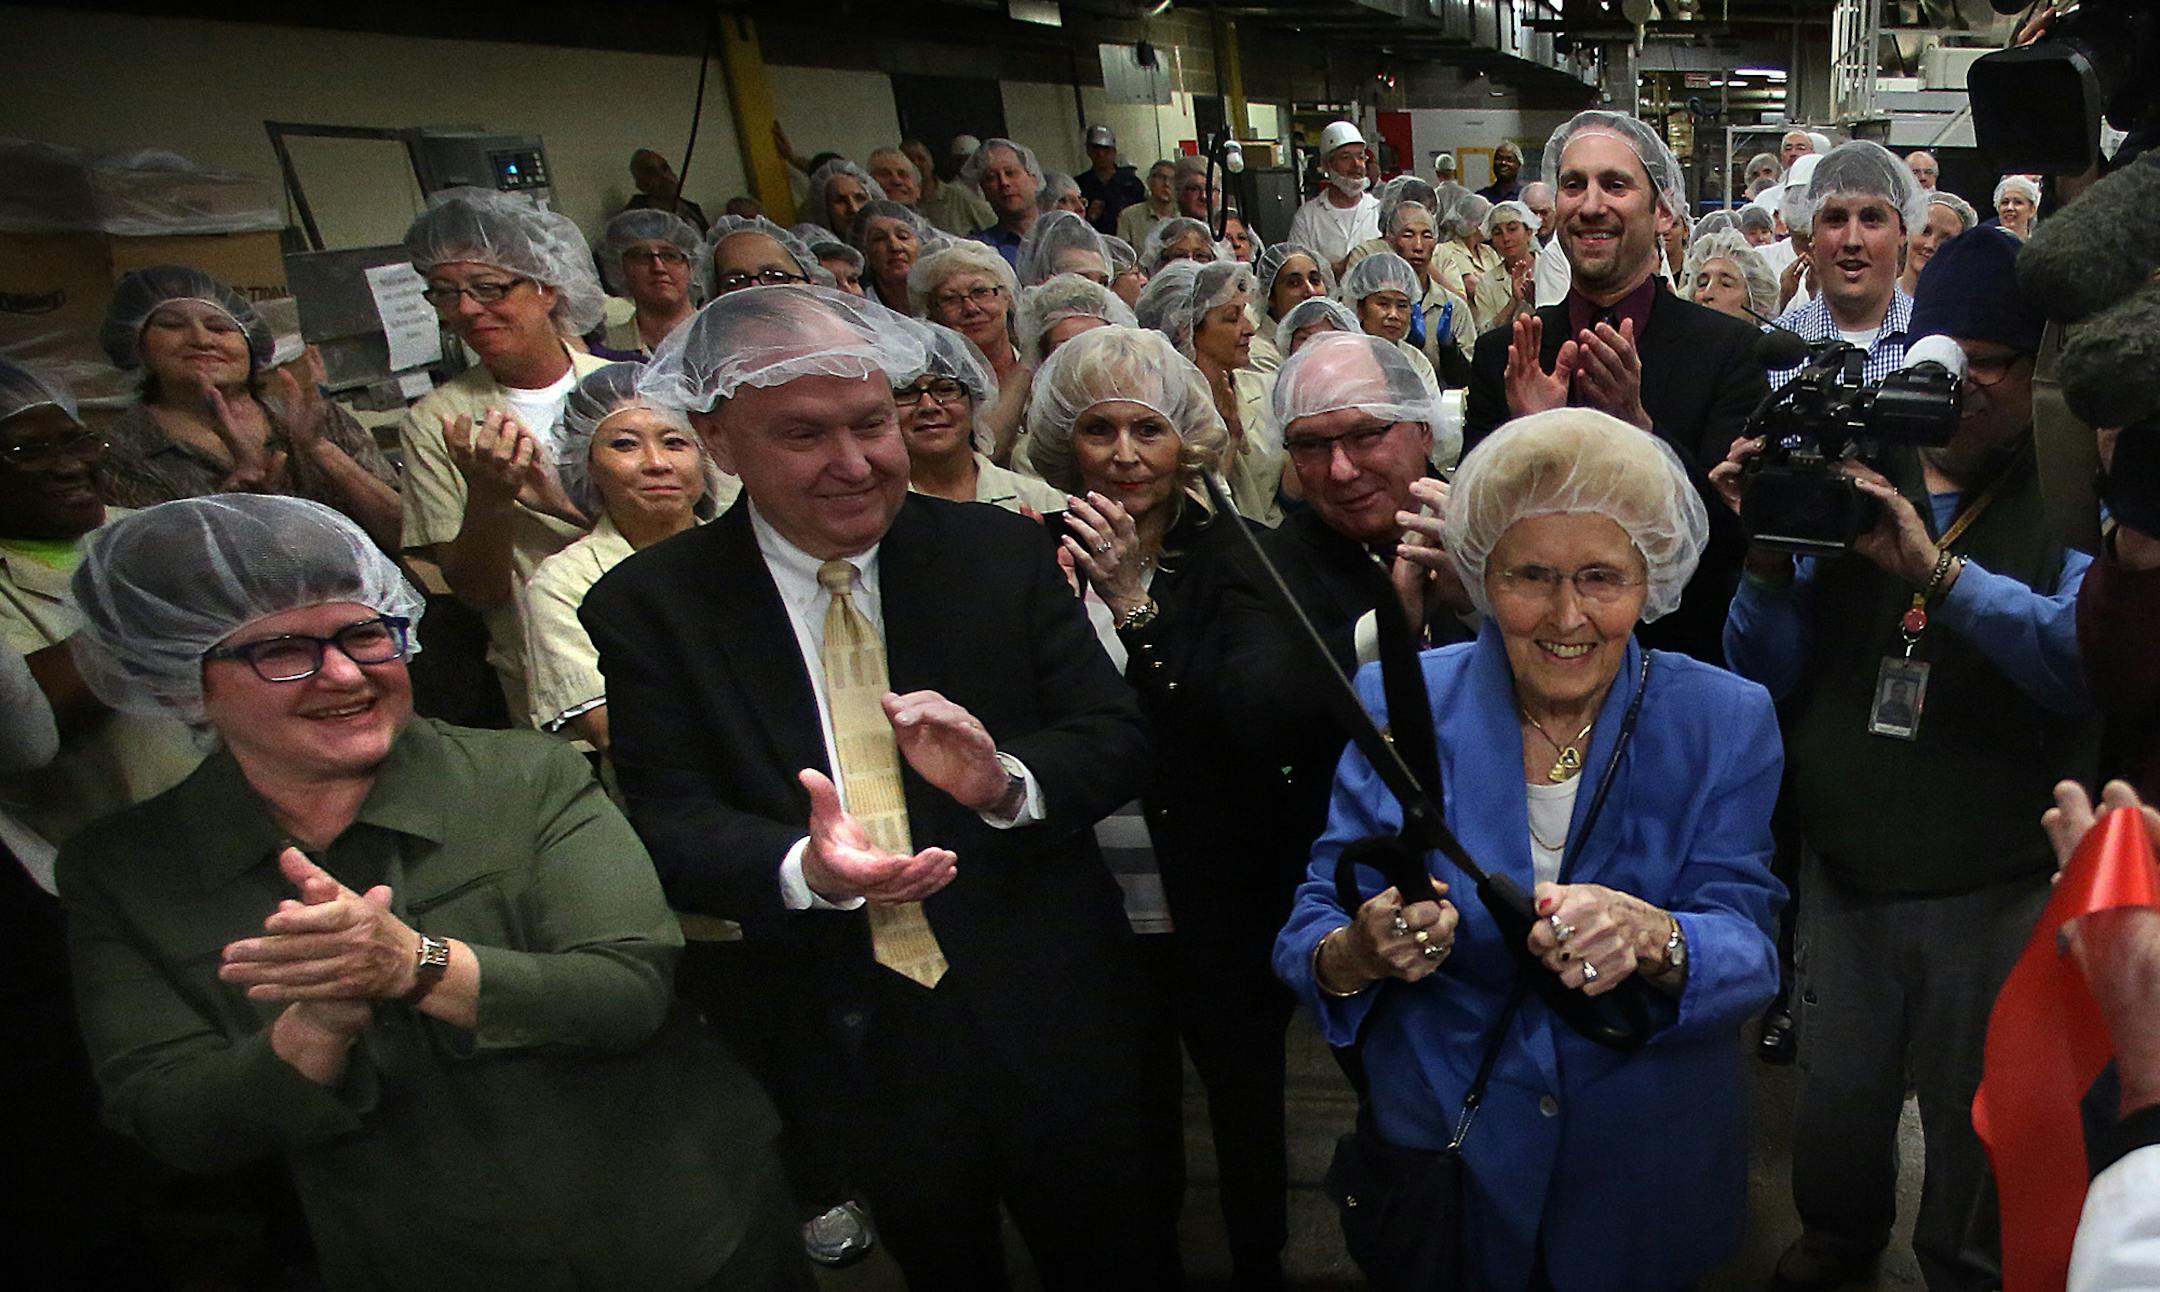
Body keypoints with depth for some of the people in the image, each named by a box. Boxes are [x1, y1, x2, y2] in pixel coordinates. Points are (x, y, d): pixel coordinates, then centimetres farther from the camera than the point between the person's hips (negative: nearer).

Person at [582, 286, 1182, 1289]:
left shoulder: (1002, 551, -6)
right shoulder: (649, 610, -8)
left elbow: (1114, 738, -6)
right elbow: (672, 828, -12)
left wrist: (1004, 780, -28)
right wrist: (806, 869, -34)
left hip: (1059, 1029, 1)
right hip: (856, 1058, 0)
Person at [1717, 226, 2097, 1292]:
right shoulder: (1854, 479, 1)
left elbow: (2091, 660, -28)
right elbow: (1769, 676, 0)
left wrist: (1939, 571, -35)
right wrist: (1768, 562, -16)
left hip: (1996, 893, -3)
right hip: (1842, 874, 3)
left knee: (1980, 1141, 17)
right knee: (1834, 1101, 21)